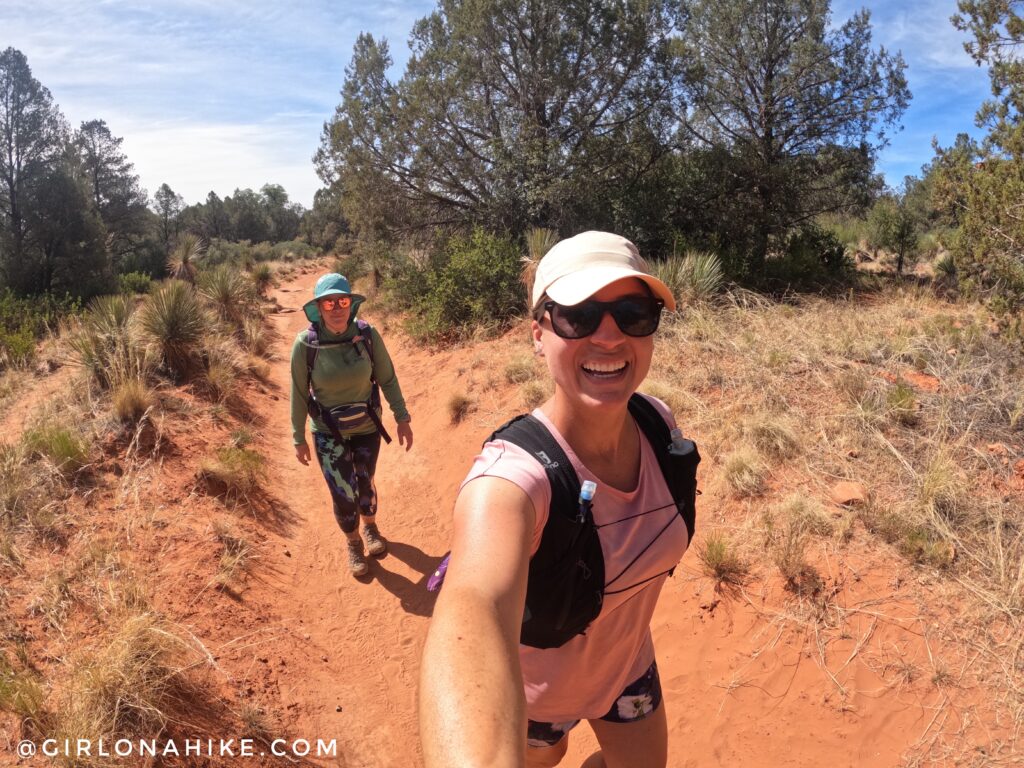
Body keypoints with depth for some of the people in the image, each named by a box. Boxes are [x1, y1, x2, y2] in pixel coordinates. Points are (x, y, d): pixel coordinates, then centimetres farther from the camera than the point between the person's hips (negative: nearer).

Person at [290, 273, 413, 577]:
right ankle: (353, 542, 31)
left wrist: (402, 417, -6)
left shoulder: (368, 335, -18)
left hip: (367, 427, 1)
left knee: (364, 483, 20)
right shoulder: (305, 344, -20)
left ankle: (370, 526, 52)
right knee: (343, 494, -1)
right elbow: (299, 393, -10)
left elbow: (387, 379, -6)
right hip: (329, 433, -1)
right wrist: (299, 438, -3)